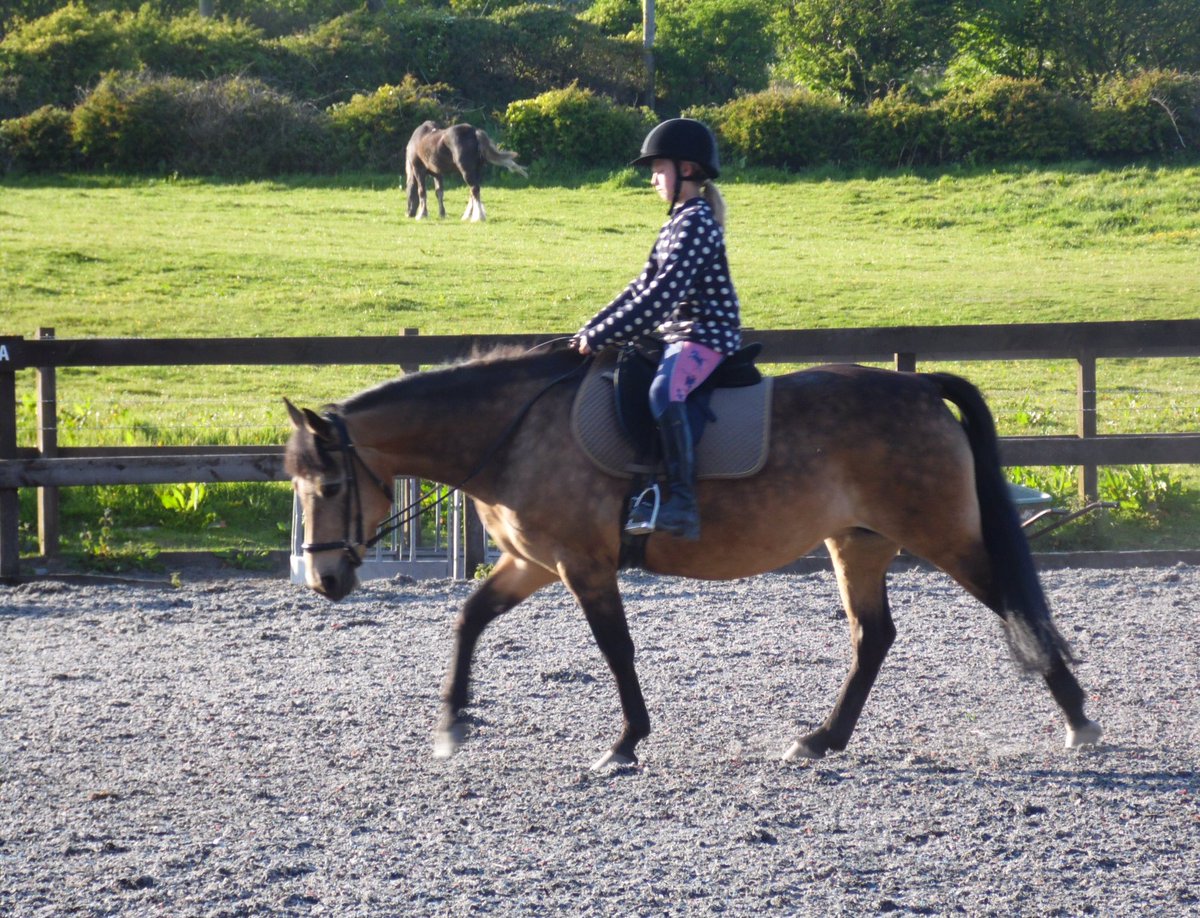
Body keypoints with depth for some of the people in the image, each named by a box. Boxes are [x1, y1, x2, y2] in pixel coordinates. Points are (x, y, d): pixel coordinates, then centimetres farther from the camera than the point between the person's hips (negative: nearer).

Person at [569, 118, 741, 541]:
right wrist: (592, 329, 12)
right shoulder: (677, 223, 19)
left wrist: (601, 337, -20)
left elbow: (662, 294, -21)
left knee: (665, 393, -36)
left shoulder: (696, 222, -14)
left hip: (706, 335, -11)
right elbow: (643, 287, 21)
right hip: (677, 334, 11)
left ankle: (683, 502, -38)